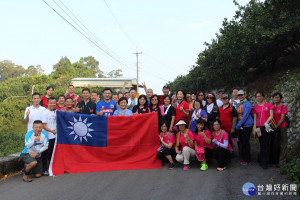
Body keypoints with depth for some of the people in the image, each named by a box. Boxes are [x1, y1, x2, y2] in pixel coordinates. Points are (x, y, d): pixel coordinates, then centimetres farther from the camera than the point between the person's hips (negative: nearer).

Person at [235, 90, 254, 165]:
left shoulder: (247, 104, -12)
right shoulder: (238, 104, 13)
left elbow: (245, 116, -18)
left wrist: (238, 125, -17)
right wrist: (237, 125, 8)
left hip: (246, 126, -8)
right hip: (239, 126, 8)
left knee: (245, 142, -3)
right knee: (241, 142, 11)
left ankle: (247, 159, 7)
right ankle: (243, 157, 23)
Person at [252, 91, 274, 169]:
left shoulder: (269, 105, 5)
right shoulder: (255, 107, 11)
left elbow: (271, 116, 0)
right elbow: (255, 119, 10)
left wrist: (266, 123, -14)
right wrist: (255, 128, 4)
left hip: (266, 127, -2)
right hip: (259, 127, 2)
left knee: (266, 144, -5)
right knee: (262, 144, 7)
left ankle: (264, 163, 0)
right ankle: (261, 160, 21)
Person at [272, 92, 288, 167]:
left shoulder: (283, 107, -5)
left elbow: (282, 119, -10)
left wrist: (276, 126, -14)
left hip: (282, 127, -5)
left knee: (282, 144, -2)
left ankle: (282, 161, 2)